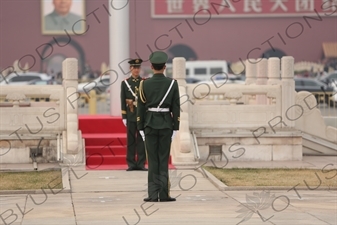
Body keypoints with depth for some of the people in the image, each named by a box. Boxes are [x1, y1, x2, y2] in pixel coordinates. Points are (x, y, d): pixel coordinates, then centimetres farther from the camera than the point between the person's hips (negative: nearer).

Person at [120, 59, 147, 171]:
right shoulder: (125, 83, 5)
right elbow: (123, 101, 5)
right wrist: (124, 117, 0)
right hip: (131, 116, 0)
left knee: (142, 140, 0)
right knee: (131, 140, 1)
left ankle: (141, 164, 4)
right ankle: (131, 164, 5)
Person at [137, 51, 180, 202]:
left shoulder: (145, 84, -3)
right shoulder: (172, 84, -3)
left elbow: (140, 107, -1)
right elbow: (176, 108, -3)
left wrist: (140, 128, 5)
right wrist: (175, 128, 3)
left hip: (150, 125, 0)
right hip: (166, 125, 0)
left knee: (153, 161, 4)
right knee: (164, 160, 3)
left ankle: (153, 194, 1)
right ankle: (164, 194, 1)